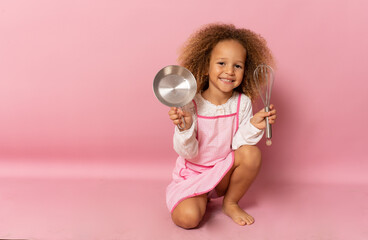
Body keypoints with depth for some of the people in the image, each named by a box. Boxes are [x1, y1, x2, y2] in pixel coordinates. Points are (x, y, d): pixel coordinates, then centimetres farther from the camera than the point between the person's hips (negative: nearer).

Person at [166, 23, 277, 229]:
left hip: (225, 171, 3)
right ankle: (202, 198, 12)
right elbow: (188, 153, -16)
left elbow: (238, 144, -10)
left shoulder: (243, 102, -8)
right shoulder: (190, 104, -16)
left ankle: (230, 203, 0)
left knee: (252, 153, -26)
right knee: (187, 218, -28)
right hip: (193, 174, -3)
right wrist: (185, 128, -35)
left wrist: (253, 126, -27)